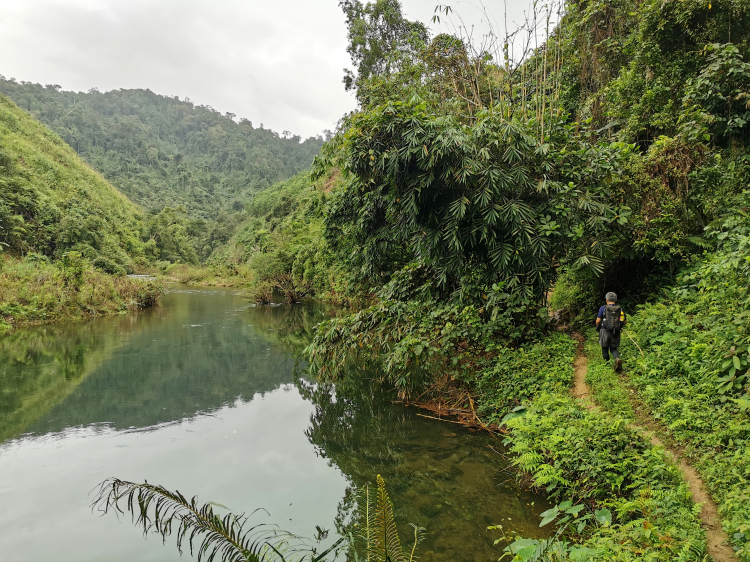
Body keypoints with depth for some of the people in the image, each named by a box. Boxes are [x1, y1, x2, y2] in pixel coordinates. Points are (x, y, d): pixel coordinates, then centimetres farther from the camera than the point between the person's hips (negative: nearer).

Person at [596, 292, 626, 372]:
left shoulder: (603, 308, -7)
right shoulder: (620, 309, 3)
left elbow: (598, 321, -8)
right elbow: (625, 321, 9)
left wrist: (598, 326, 14)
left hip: (605, 332, -2)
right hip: (616, 333, 3)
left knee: (605, 349, 13)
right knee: (614, 348, 12)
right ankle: (617, 359, -17)